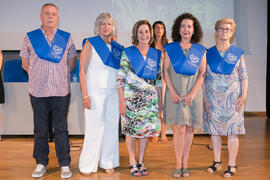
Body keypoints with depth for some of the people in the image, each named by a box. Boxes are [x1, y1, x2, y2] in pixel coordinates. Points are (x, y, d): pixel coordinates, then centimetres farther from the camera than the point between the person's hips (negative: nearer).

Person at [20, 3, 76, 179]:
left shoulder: (67, 38, 6)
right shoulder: (30, 37, 6)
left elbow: (71, 64, 14)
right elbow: (25, 64, 12)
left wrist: (60, 76, 11)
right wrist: (39, 75, 10)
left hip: (61, 91, 0)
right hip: (38, 91, 1)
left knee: (61, 129, 3)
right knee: (40, 129, 7)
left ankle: (65, 164, 12)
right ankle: (41, 164, 19)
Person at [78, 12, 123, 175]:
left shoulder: (117, 47, 13)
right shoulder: (90, 44, 0)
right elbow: (82, 70, -5)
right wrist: (85, 95, -13)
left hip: (113, 93, 5)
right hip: (95, 92, -4)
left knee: (112, 127, 6)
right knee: (95, 127, -4)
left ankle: (108, 163, 19)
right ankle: (88, 166, 10)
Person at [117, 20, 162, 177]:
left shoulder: (157, 54, 8)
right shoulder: (128, 53, -2)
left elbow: (159, 80, 12)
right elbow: (120, 78, -4)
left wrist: (160, 100, 9)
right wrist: (121, 100, -10)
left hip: (149, 98, 3)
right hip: (131, 97, -3)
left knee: (147, 129, 6)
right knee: (131, 130, 2)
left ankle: (141, 161, 21)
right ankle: (133, 163, 16)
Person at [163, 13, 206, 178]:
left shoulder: (200, 50, 7)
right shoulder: (170, 48, 6)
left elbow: (202, 74, 3)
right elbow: (166, 72, 4)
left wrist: (192, 93, -8)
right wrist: (172, 92, -8)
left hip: (193, 92, 1)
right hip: (175, 91, -1)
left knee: (190, 128, 3)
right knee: (179, 128, -7)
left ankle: (185, 164, 14)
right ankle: (178, 165, 5)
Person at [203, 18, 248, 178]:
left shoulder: (238, 53, 5)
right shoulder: (209, 53, 8)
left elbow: (244, 76, 4)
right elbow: (203, 76, 9)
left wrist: (244, 95, -6)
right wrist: (205, 98, 4)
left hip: (232, 97, -2)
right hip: (213, 97, 2)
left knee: (232, 131, -1)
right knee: (214, 129, 7)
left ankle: (232, 164, 10)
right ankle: (217, 161, 22)